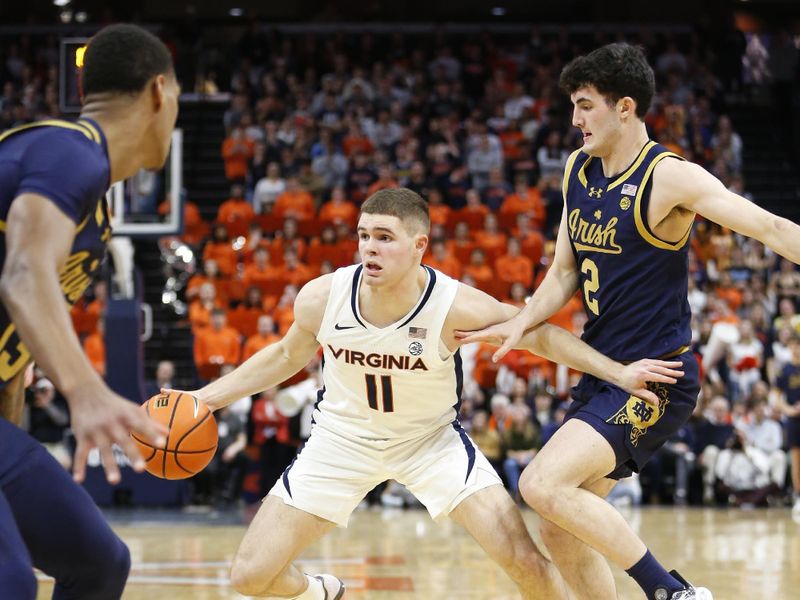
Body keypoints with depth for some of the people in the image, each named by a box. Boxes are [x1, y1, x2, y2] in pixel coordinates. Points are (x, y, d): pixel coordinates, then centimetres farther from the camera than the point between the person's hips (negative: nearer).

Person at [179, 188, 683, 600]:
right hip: (343, 437, 2)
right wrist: (206, 398, -3)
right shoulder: (322, 297, -21)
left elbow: (539, 334, -11)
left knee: (523, 559, -17)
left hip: (432, 438, -2)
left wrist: (619, 372, -19)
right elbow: (288, 355, 2)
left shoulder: (455, 307, -27)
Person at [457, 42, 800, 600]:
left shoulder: (669, 177, -15)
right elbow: (566, 272, 15)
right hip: (604, 376, 8)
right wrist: (521, 323, 0)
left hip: (655, 377, -8)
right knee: (563, 533, 8)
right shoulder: (578, 171, 8)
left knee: (543, 485, -23)